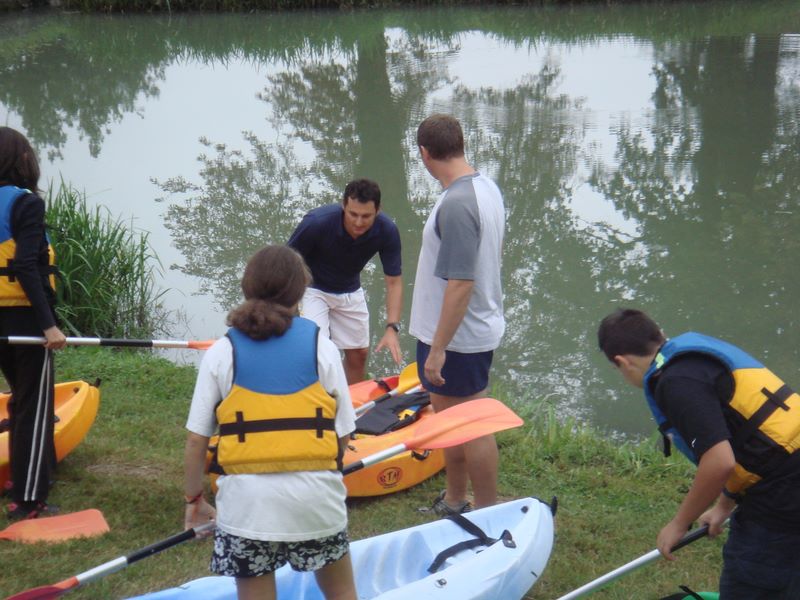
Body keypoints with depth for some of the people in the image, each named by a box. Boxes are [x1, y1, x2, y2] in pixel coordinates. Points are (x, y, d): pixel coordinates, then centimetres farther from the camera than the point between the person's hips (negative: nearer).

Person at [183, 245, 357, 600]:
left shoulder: (221, 352, 1)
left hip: (246, 500, 0)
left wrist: (194, 498, 13)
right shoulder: (321, 346, 1)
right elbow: (342, 433, 1)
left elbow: (196, 439, 0)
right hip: (316, 497, 0)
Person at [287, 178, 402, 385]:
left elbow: (394, 282, -18)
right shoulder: (317, 222, -34)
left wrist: (392, 327, -28)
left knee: (358, 353, 9)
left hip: (350, 292, 4)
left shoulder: (387, 231, -25)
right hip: (311, 288, -4)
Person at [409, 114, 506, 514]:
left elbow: (460, 283, -28)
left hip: (458, 337, -10)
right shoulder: (487, 187, 5)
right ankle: (453, 503, 35)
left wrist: (438, 349, -22)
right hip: (482, 327, 10)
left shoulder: (456, 204, -26)